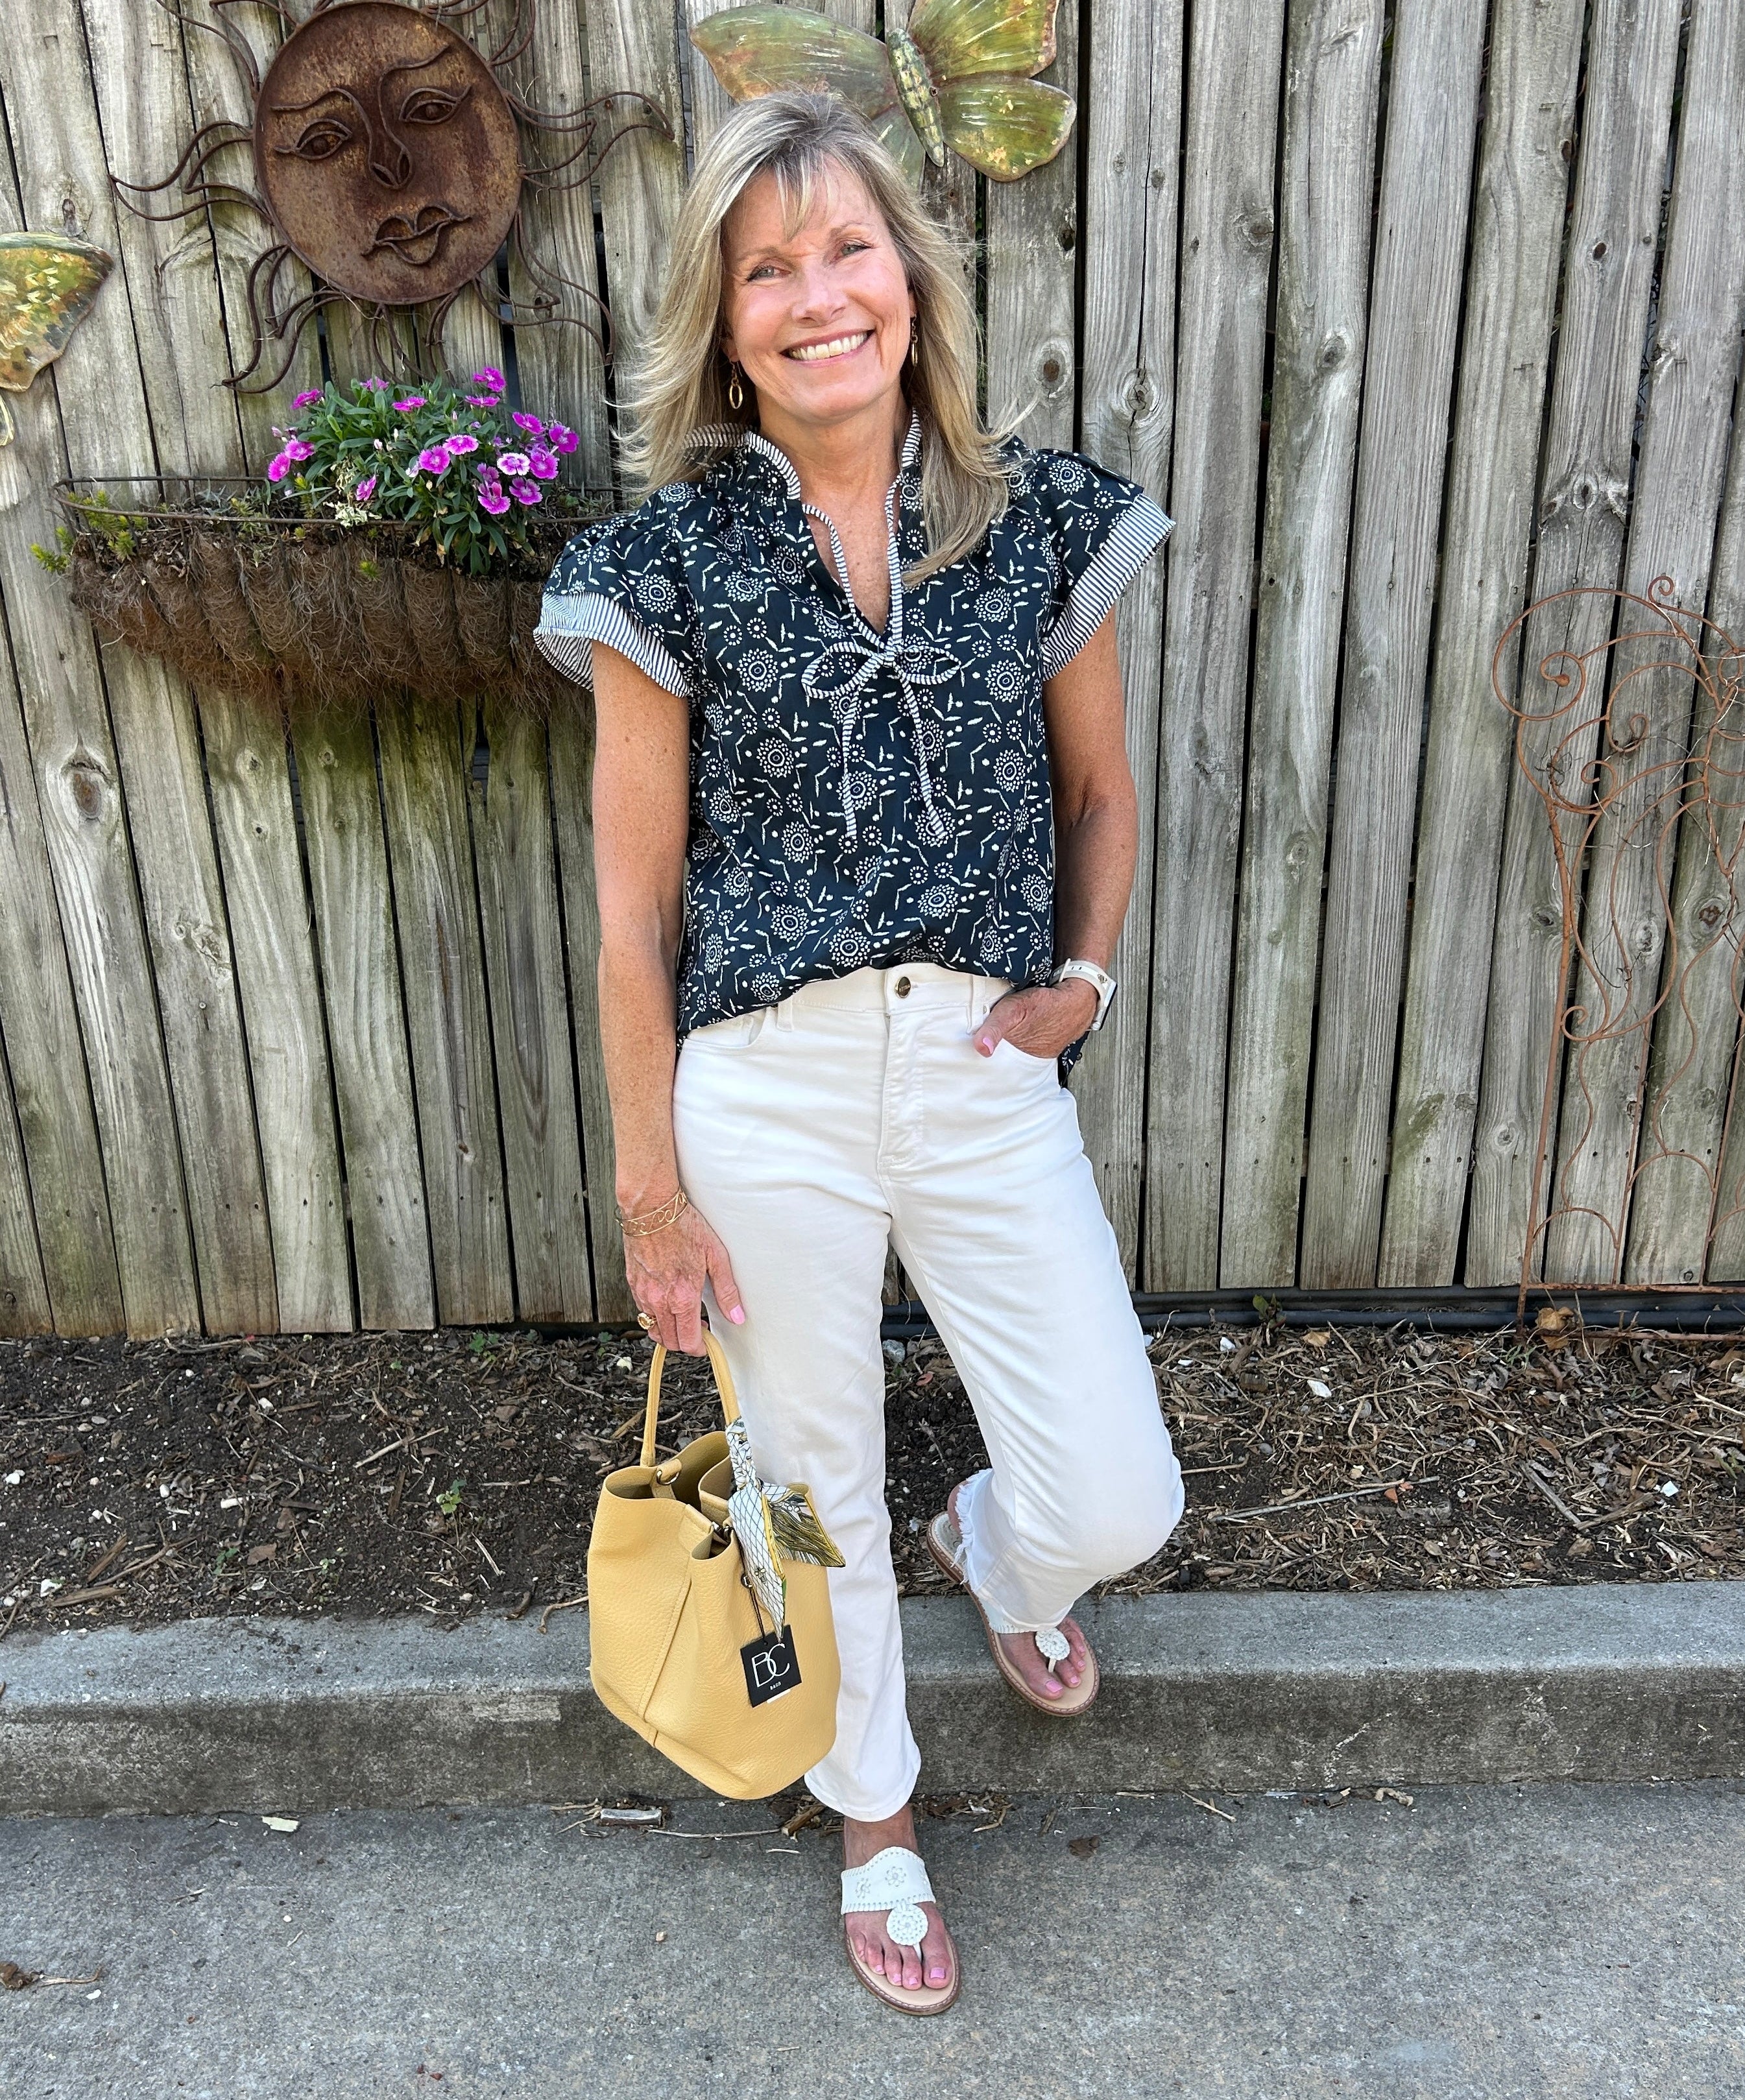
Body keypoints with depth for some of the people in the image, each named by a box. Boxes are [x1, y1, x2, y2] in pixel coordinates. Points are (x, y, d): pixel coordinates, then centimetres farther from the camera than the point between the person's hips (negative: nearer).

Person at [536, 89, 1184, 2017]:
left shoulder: (1043, 521, 1)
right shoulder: (667, 560, -5)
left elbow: (1100, 792, 14)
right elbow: (633, 905, -4)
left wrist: (1084, 977, -1)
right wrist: (652, 1184, -3)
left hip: (988, 1079, 2)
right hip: (765, 1094, -1)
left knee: (1119, 1506, 4)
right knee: (818, 1493, 16)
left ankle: (995, 1559, 46)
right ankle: (874, 1819, 47)